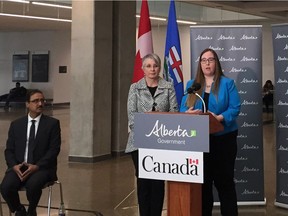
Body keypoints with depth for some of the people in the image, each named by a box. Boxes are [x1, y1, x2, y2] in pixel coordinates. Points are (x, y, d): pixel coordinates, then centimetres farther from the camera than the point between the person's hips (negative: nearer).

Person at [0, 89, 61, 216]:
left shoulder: (52, 123, 3)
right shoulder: (16, 124, 12)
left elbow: (54, 149, -4)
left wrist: (37, 166, -16)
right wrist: (14, 166, -11)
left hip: (42, 168, -2)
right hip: (19, 167, 2)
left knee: (33, 185, -34)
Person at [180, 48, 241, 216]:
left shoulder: (227, 83, 1)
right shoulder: (191, 84, 10)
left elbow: (235, 108, -7)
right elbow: (183, 109, 5)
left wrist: (219, 118, -23)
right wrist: (188, 113, -18)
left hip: (223, 138, -3)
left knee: (224, 180, 2)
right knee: (202, 181, 8)